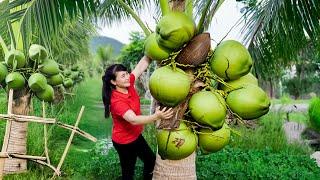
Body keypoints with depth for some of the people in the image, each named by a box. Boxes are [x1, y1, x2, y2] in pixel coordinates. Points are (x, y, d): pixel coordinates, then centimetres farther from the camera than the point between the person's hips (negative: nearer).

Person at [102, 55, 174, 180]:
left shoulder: (128, 85, -11)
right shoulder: (116, 101, -31)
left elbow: (143, 64, -12)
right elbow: (133, 120, -43)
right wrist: (156, 116, -55)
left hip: (136, 136, 8)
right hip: (124, 141, -8)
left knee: (151, 160, 23)